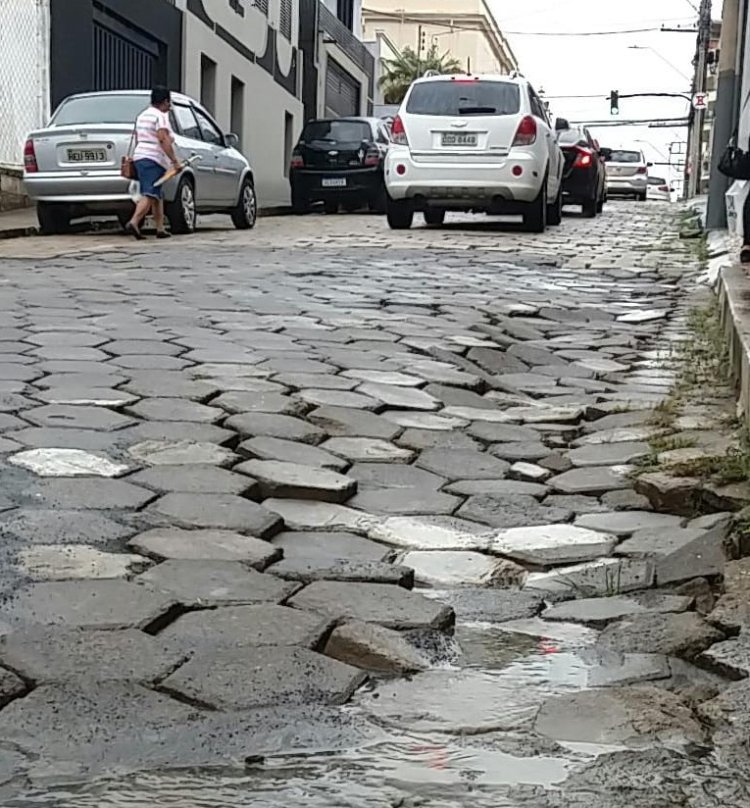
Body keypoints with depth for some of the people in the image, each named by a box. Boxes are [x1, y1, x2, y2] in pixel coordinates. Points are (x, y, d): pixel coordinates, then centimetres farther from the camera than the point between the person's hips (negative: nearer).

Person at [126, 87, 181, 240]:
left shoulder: (142, 116, 20)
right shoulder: (161, 116, -9)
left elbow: (137, 140, 25)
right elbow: (163, 139, -20)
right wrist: (174, 160, -21)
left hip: (139, 157, 10)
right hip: (154, 160, -10)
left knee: (157, 196, 13)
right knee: (149, 195, -17)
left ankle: (160, 229, 13)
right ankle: (133, 223, -30)